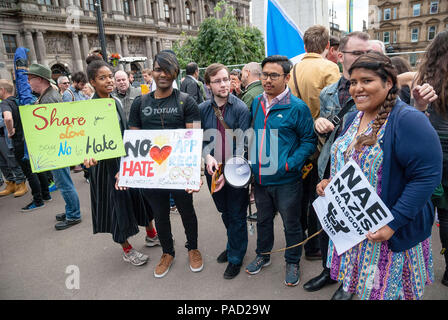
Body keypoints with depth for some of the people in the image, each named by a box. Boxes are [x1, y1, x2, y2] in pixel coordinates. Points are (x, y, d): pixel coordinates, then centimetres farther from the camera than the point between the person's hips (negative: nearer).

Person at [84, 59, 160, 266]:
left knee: (141, 194, 14)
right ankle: (127, 250, 23)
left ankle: (151, 235, 36)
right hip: (106, 162, -6)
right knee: (117, 202, 5)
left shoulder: (117, 101, 5)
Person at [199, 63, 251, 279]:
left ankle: (236, 257, 30)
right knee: (225, 213, 23)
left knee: (237, 216, 10)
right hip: (213, 171, 4)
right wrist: (208, 156, -19)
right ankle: (233, 245, 47)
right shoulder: (202, 109, -2)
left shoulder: (240, 108, -12)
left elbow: (242, 145, -17)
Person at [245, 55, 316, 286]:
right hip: (260, 178, 5)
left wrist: (290, 164, -20)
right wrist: (251, 159, 5)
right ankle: (263, 255, 44)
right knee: (263, 219, 23)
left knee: (291, 224, 13)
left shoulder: (297, 107, -12)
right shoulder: (256, 103, 5)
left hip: (286, 180, -5)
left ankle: (292, 263, 35)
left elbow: (309, 141, -8)